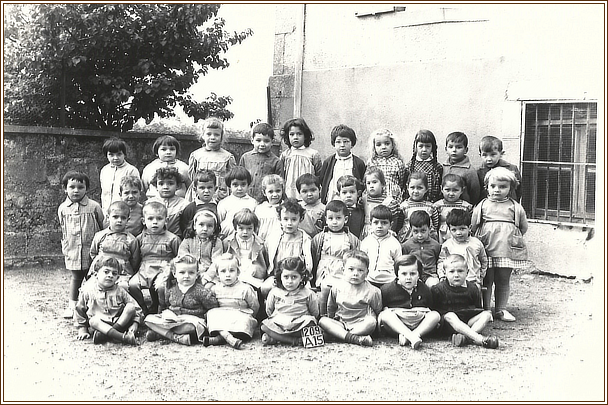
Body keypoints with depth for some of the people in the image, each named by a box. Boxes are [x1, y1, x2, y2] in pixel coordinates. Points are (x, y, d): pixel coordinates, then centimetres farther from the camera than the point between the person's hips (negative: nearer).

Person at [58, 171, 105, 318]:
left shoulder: (94, 207, -5)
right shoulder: (63, 208, 4)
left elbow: (103, 227, 3)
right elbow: (63, 229, 15)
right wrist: (65, 247, 14)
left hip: (91, 250, -2)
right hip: (72, 251, 2)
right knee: (76, 277, 11)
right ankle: (71, 306, 21)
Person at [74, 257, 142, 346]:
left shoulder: (120, 291, 3)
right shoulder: (87, 291, 0)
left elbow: (136, 309, 2)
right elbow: (79, 311, 8)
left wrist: (134, 325, -13)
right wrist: (82, 330, 1)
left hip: (120, 322, 2)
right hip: (98, 325, -1)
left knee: (131, 307, -20)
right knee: (93, 320, -33)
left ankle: (103, 334, -29)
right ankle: (124, 337, -49)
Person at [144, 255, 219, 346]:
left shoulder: (200, 291, -7)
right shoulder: (171, 289, 6)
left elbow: (214, 309, -5)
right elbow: (163, 306, 21)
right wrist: (165, 313, 2)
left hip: (191, 320, -5)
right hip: (171, 320, 5)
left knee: (193, 326, -41)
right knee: (149, 319, -14)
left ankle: (160, 332, -25)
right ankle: (177, 337, -28)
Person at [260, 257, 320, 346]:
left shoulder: (308, 294, 0)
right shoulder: (274, 292, 3)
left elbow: (315, 313, 9)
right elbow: (269, 311, 15)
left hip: (300, 325, -1)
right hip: (277, 325, 1)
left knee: (310, 322, -33)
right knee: (264, 326, -27)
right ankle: (295, 340, -32)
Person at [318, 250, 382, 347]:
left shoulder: (372, 291, -4)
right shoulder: (337, 288, 4)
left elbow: (378, 311, 6)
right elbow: (331, 308, 18)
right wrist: (332, 324, 16)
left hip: (361, 325, -3)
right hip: (341, 324, 3)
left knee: (371, 321, -34)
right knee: (323, 321, -23)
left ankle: (340, 335, -30)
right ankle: (354, 338, -38)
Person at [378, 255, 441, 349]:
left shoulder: (425, 290, 8)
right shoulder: (387, 289, 1)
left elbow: (431, 308, 16)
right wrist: (387, 310, -11)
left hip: (419, 325, 2)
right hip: (396, 325, -2)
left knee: (435, 315, -20)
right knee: (385, 314, -30)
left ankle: (416, 334, -38)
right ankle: (412, 337, -46)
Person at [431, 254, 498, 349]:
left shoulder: (472, 288, 7)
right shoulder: (438, 289, -4)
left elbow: (478, 308, 15)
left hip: (467, 321, 4)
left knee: (486, 314, -14)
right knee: (450, 316, -36)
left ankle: (466, 337, -40)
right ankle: (478, 338, -53)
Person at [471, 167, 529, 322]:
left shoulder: (515, 207, 6)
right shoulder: (482, 206, 5)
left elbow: (523, 227, 15)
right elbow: (473, 226, 9)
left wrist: (513, 239, 11)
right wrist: (482, 239, 7)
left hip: (507, 250, 1)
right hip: (487, 249, -1)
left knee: (503, 280, 8)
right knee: (487, 280, 2)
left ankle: (501, 309, 16)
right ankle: (485, 310, 8)